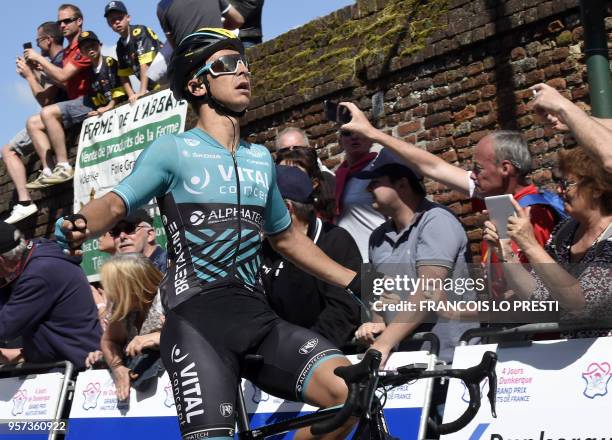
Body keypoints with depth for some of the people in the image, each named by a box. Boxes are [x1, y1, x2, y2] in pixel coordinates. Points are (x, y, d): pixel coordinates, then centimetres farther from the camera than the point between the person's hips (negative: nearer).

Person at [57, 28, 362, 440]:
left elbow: (287, 237, 28)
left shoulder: (261, 158, 18)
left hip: (257, 317, 4)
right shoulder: (173, 150, 3)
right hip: (197, 317, -4)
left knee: (349, 391, -18)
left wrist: (358, 283, 25)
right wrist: (80, 224, -32)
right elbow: (116, 203, -8)